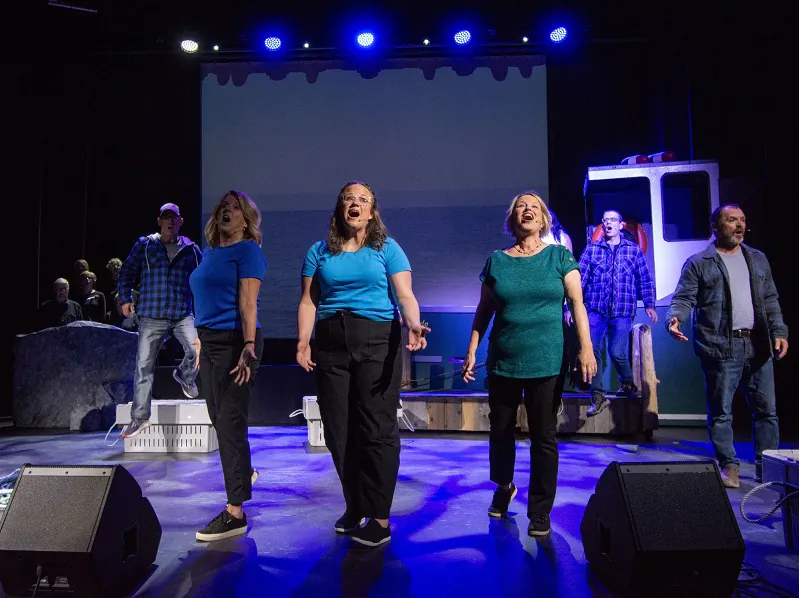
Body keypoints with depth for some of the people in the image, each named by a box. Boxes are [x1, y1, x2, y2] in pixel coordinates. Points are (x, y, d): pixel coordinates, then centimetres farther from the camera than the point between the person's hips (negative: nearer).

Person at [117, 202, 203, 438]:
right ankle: (140, 417, 13)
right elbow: (126, 273, 12)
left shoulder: (191, 249, 9)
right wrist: (126, 299, 2)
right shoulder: (144, 246, 7)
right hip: (151, 317, 0)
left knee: (196, 349, -23)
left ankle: (185, 376, 13)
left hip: (183, 314, 0)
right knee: (144, 365, 1)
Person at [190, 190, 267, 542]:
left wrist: (249, 347, -25)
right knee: (218, 417, 18)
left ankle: (235, 513, 1)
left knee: (230, 420, -7)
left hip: (234, 341, -8)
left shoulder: (248, 250, -7)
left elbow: (248, 302, -18)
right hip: (209, 340, 8)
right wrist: (203, 342, 19)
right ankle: (244, 472, 43)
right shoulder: (209, 252, 17)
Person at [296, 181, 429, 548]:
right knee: (339, 430, 6)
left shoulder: (387, 249, 6)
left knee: (377, 428, -5)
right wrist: (303, 342, -4)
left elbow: (405, 295, -4)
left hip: (377, 341, -3)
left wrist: (413, 325, -24)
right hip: (331, 343, 3)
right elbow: (309, 301, 9)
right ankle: (354, 507, 23)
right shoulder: (319, 251, 14)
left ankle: (379, 517, 5)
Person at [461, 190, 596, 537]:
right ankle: (503, 487, 39)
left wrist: (585, 347, -12)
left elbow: (577, 303, -2)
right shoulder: (497, 261, 6)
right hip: (502, 363, 2)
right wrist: (471, 351, 3)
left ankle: (540, 512, 18)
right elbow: (484, 311, 8)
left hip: (547, 363, -1)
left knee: (543, 438, 4)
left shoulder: (559, 256, 3)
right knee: (500, 432, 13)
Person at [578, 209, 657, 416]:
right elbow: (580, 278, 3)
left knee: (617, 352, -5)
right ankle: (597, 395, 3)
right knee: (591, 350, -9)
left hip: (622, 311, -1)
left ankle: (628, 383, 26)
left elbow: (644, 280, 9)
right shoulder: (591, 249, 7)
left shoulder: (634, 250, 8)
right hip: (595, 309, 1)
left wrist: (649, 304, 2)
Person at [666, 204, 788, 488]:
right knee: (721, 412, 1)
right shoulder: (698, 263, 2)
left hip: (757, 345, 5)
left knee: (766, 409, 8)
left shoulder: (758, 259, 17)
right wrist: (675, 318, -24)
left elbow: (770, 301, 18)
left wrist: (779, 331, 7)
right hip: (721, 347, -4)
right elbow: (684, 298, -4)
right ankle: (729, 466, 12)